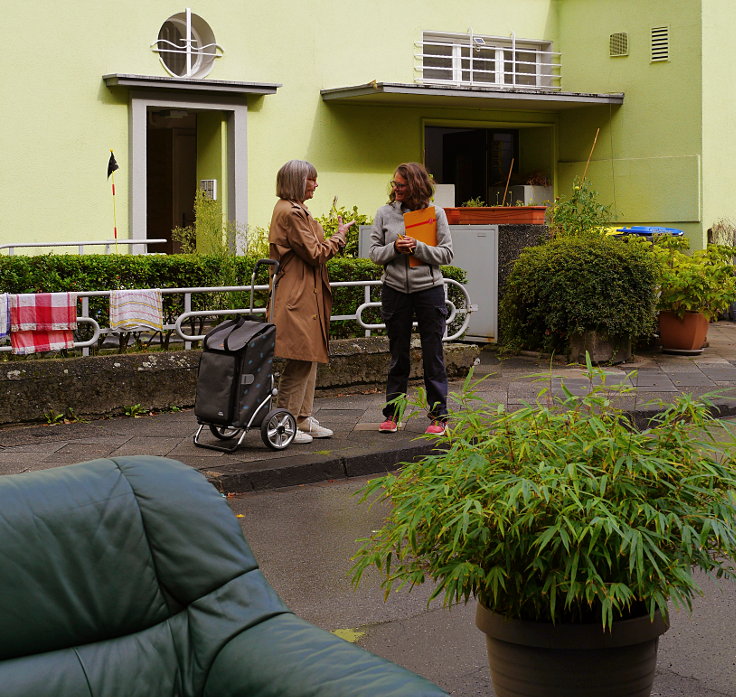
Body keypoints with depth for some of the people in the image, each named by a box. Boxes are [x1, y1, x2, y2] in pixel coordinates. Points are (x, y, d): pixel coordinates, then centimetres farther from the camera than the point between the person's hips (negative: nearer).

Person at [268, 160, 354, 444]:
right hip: (298, 297, -11)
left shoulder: (296, 211, 20)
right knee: (299, 362, -8)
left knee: (309, 359, 13)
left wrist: (333, 239, 11)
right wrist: (339, 237, -1)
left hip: (307, 295, 11)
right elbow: (314, 254, -15)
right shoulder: (290, 212, -15)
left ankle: (303, 418, 19)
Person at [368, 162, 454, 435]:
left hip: (429, 289, -2)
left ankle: (438, 415, 10)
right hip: (395, 290, 2)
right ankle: (392, 414, 18)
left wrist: (418, 247, -15)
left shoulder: (435, 213, 0)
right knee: (398, 356, 9)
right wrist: (394, 248, -13)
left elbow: (446, 254, -2)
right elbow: (374, 252, 5)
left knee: (433, 356, 2)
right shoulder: (385, 213, 5)